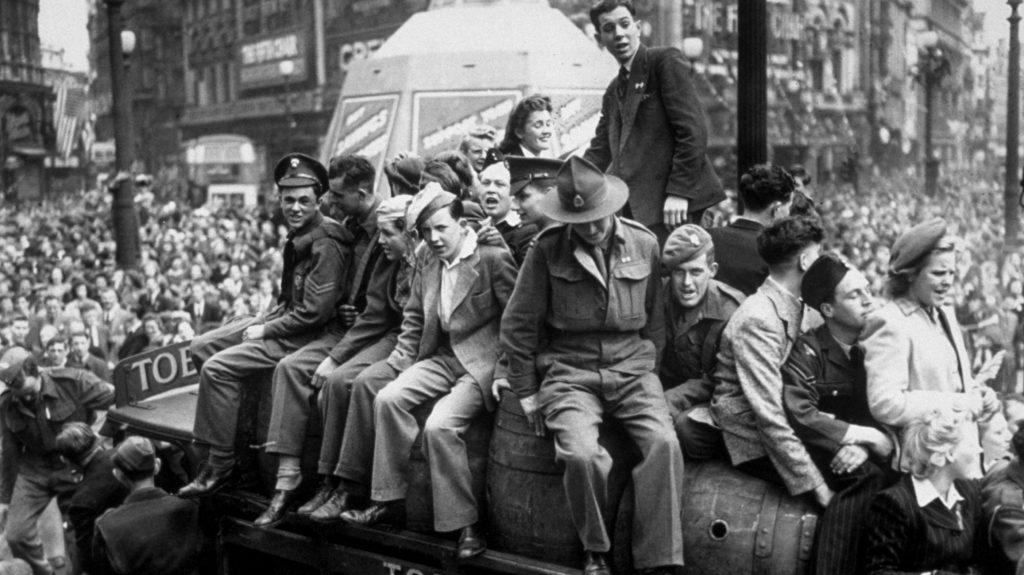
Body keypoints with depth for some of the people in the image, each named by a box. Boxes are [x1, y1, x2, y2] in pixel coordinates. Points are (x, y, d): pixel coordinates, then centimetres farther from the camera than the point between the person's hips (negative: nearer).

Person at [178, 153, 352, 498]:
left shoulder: (326, 246, -19)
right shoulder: (298, 236, 10)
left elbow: (314, 312, -23)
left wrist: (266, 331, -15)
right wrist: (263, 321, 5)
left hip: (305, 336, -10)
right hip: (284, 317, 10)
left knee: (217, 367, -19)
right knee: (201, 347, 8)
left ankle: (220, 465, -10)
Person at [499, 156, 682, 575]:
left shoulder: (644, 244, 4)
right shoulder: (548, 249, -4)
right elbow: (517, 325, 2)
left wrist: (647, 376, 12)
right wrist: (525, 391, 4)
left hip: (632, 367, 2)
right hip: (570, 371, -2)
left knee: (664, 443, -24)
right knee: (582, 455, -27)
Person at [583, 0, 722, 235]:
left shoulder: (666, 60, -2)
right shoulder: (614, 90, 21)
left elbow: (693, 130, -11)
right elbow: (600, 150, 22)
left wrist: (679, 191, -17)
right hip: (634, 205, 7)